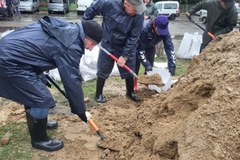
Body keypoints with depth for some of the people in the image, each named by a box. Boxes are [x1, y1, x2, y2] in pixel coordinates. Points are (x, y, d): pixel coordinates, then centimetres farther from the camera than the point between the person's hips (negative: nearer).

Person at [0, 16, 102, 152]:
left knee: (33, 91, 24)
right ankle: (39, 139, 15)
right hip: (11, 61, -10)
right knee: (42, 99, -4)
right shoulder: (70, 46, -19)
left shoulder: (67, 29, 9)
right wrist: (80, 110, -4)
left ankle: (37, 123, 44)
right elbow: (72, 80, -15)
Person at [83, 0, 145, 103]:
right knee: (103, 70, 7)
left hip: (126, 46, 1)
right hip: (107, 44, -1)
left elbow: (133, 37, -20)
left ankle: (130, 93, 33)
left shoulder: (139, 15, -24)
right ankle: (98, 94, 25)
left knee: (128, 70, 10)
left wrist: (124, 55, -20)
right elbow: (92, 9, -9)